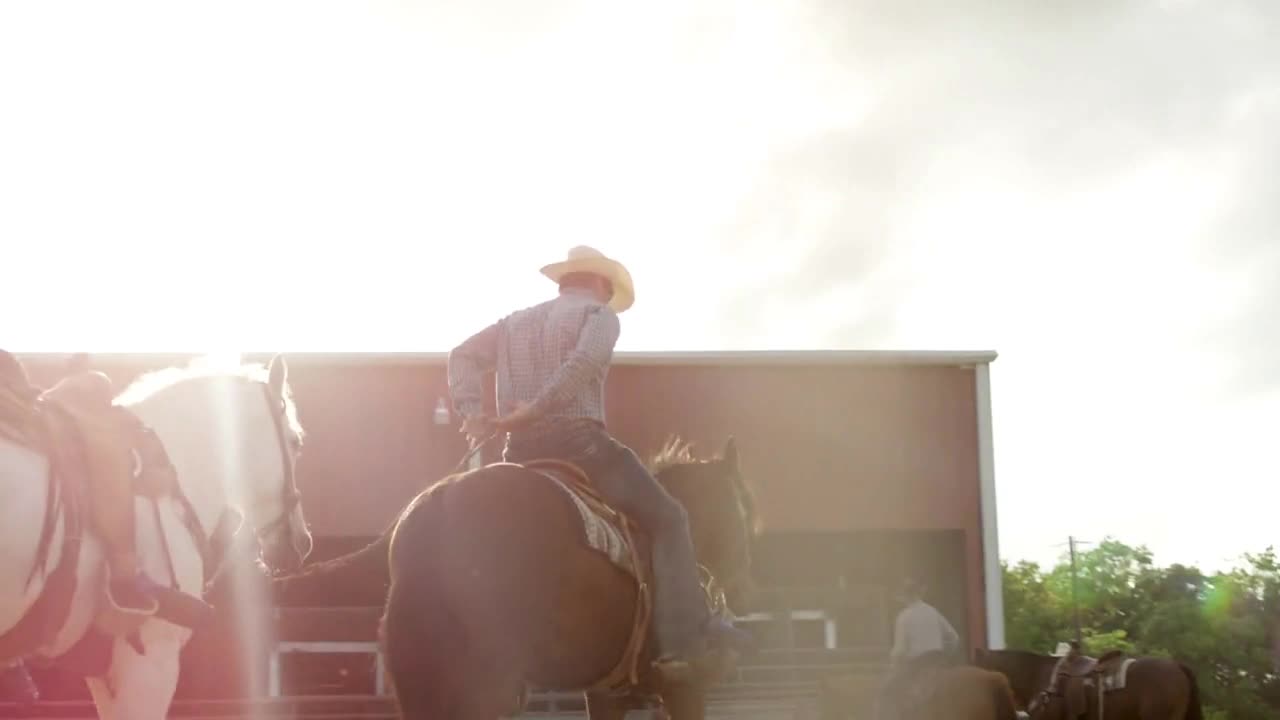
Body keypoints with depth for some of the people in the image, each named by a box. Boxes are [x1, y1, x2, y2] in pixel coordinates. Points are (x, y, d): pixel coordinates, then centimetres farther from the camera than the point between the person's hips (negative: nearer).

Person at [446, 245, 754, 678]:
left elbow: (463, 357, 15)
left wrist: (471, 412, 2)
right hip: (581, 443, -6)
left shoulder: (515, 322, 24)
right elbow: (585, 361, -17)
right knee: (668, 519, 4)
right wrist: (534, 410, -18)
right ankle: (685, 637, -8)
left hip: (521, 454, 6)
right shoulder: (599, 315, 5)